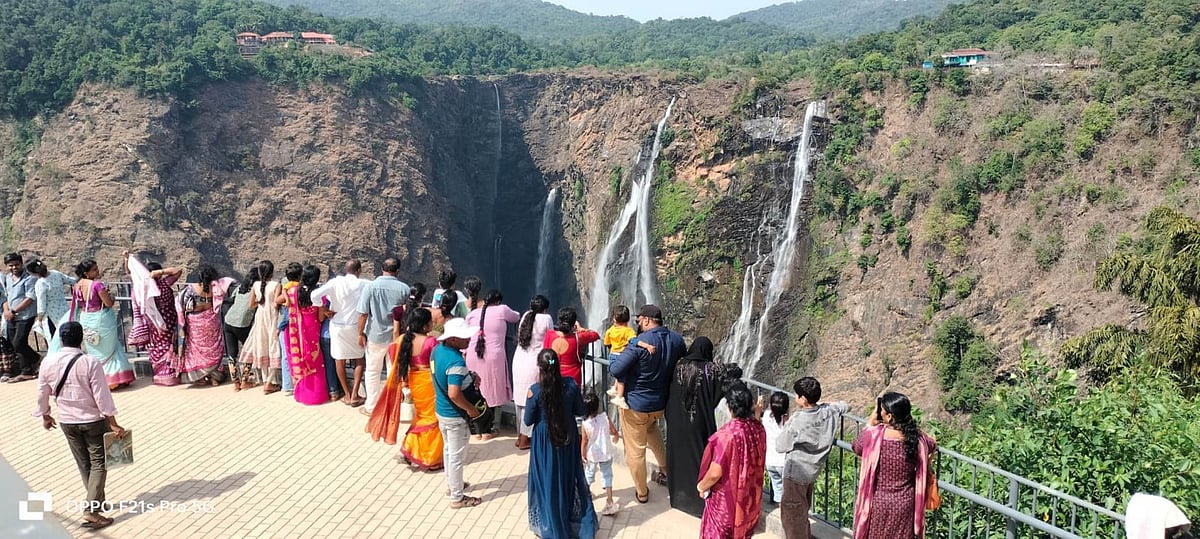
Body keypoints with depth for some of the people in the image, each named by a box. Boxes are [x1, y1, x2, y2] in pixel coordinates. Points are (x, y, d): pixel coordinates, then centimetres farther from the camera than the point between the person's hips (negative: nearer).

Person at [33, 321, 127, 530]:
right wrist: (113, 424, -11)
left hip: (67, 421, 4)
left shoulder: (48, 362, -7)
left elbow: (42, 394, 3)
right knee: (98, 463, 4)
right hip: (94, 420, -4)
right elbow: (102, 396, -18)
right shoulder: (90, 362, -19)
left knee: (83, 464, 18)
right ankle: (92, 510, -6)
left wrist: (45, 416, 21)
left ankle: (97, 502, 31)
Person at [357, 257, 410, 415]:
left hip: (375, 336, -1)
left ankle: (371, 407, 21)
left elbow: (363, 313, -11)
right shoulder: (404, 288, -6)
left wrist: (361, 333, 1)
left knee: (373, 372, 13)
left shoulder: (370, 286, -10)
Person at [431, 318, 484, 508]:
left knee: (448, 449, 25)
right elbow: (454, 394, -35)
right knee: (457, 456, 6)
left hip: (441, 410, 9)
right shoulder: (456, 362, -31)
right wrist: (471, 409, -18)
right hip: (455, 415, -9)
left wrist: (468, 377, 6)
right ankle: (457, 497, 19)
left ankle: (452, 484, 44)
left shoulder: (437, 350, -3)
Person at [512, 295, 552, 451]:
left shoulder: (526, 316, 8)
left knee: (521, 398, 14)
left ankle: (520, 435, 24)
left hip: (518, 361, 6)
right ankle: (524, 439, 6)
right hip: (534, 363, -6)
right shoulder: (546, 319, -7)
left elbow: (520, 338, 10)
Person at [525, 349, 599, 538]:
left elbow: (528, 420, -11)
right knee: (570, 478, 19)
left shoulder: (535, 390, -21)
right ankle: (581, 523, 31)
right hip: (569, 437, 3)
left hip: (545, 440, -3)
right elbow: (580, 411, -1)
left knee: (548, 481, 13)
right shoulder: (571, 384, -12)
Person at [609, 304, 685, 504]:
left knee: (635, 449, 10)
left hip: (635, 404, -6)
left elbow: (615, 370, -25)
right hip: (661, 403, 7)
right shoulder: (677, 340, -4)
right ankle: (666, 469, 34)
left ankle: (641, 492, 22)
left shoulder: (639, 343, -24)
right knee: (651, 427, 37)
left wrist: (615, 361, -4)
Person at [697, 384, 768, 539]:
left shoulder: (727, 434, -31)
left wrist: (701, 486, -7)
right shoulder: (758, 428, -10)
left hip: (727, 497, -6)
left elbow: (715, 473, -27)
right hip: (750, 494, 6)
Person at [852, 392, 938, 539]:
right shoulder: (917, 438, -12)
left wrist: (872, 420, 3)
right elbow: (933, 446, 12)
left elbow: (856, 447, 0)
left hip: (878, 504, -2)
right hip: (905, 505, 2)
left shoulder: (874, 435, -21)